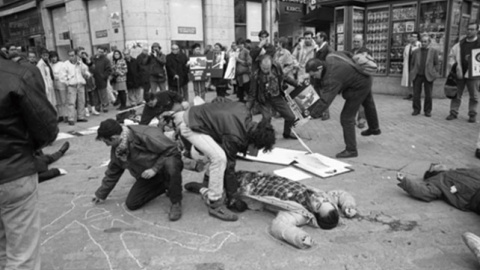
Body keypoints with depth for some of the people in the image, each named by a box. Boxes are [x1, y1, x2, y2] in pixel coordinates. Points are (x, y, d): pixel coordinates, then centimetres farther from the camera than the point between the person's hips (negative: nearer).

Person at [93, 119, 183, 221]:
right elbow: (112, 172, 13)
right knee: (131, 204, -6)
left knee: (170, 164, -43)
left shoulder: (146, 135, -29)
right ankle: (164, 186, 12)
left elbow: (172, 149, -26)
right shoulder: (116, 150, -3)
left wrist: (155, 168, -27)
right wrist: (101, 194, 20)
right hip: (148, 175, 7)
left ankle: (176, 203, -21)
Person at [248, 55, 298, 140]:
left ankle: (287, 133, 35)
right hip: (264, 100, -4)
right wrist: (248, 105, -12)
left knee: (291, 117, 5)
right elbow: (253, 92, -9)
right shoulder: (256, 75, -18)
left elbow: (283, 77, 11)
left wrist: (296, 83, 17)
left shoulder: (277, 68, -10)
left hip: (277, 97, 4)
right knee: (267, 117, -29)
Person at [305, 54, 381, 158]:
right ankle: (374, 128, 63)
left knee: (347, 117, -8)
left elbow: (325, 100, -45)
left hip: (359, 86, -11)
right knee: (368, 103, 34)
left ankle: (351, 150, -1)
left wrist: (311, 115, -46)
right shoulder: (329, 58, -14)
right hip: (365, 80, 11)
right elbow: (345, 54, 7)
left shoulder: (332, 78, -40)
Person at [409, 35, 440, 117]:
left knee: (428, 94, 1)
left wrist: (434, 74, -3)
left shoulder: (434, 52, 5)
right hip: (417, 76, 2)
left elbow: (437, 64, 5)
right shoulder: (416, 52, 10)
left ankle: (427, 111, 11)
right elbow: (412, 64, 14)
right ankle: (416, 110, 11)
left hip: (428, 76, -1)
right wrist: (413, 73, 7)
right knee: (416, 94, 1)